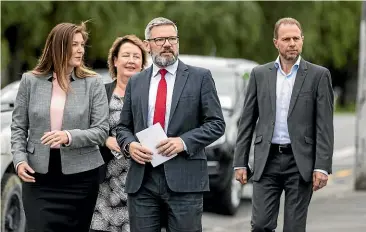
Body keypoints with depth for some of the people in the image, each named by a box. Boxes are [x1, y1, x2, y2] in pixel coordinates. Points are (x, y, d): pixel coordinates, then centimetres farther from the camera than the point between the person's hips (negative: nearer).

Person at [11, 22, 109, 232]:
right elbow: (18, 127, 9)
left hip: (81, 176, 0)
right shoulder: (31, 81, 4)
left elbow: (102, 130, -5)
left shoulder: (93, 83, 0)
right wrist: (19, 159, -6)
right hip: (38, 176, 0)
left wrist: (69, 137, -21)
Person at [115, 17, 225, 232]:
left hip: (184, 177, -3)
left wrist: (184, 141, -14)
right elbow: (123, 127, 17)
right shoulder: (136, 82, 14)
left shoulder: (200, 77, 3)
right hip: (142, 178, 3)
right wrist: (130, 144, -5)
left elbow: (217, 124, 0)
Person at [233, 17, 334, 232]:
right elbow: (247, 122, 9)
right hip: (267, 160, 2)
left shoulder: (319, 75, 1)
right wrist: (240, 163, 4)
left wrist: (322, 167, -10)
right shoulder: (260, 74, 8)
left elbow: (325, 125, -3)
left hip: (300, 162, -2)